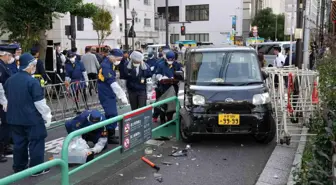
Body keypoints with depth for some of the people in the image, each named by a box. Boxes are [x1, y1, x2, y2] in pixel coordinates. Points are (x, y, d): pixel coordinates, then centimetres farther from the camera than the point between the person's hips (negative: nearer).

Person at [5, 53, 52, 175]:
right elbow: (39, 102, -17)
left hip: (14, 118, 7)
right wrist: (47, 116, -6)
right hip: (32, 119, -7)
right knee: (36, 143, 4)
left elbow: (8, 98, 18)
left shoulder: (9, 80, 6)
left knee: (19, 143, 17)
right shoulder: (32, 81, -18)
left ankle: (19, 167, 26)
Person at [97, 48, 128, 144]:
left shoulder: (110, 64, 11)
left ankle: (111, 134, 25)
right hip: (106, 94, -10)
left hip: (110, 93, 10)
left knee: (112, 114, 15)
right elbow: (112, 83, -24)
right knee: (112, 114, -8)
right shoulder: (106, 65, -20)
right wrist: (122, 96, -24)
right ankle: (111, 137, 0)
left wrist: (122, 94, 14)